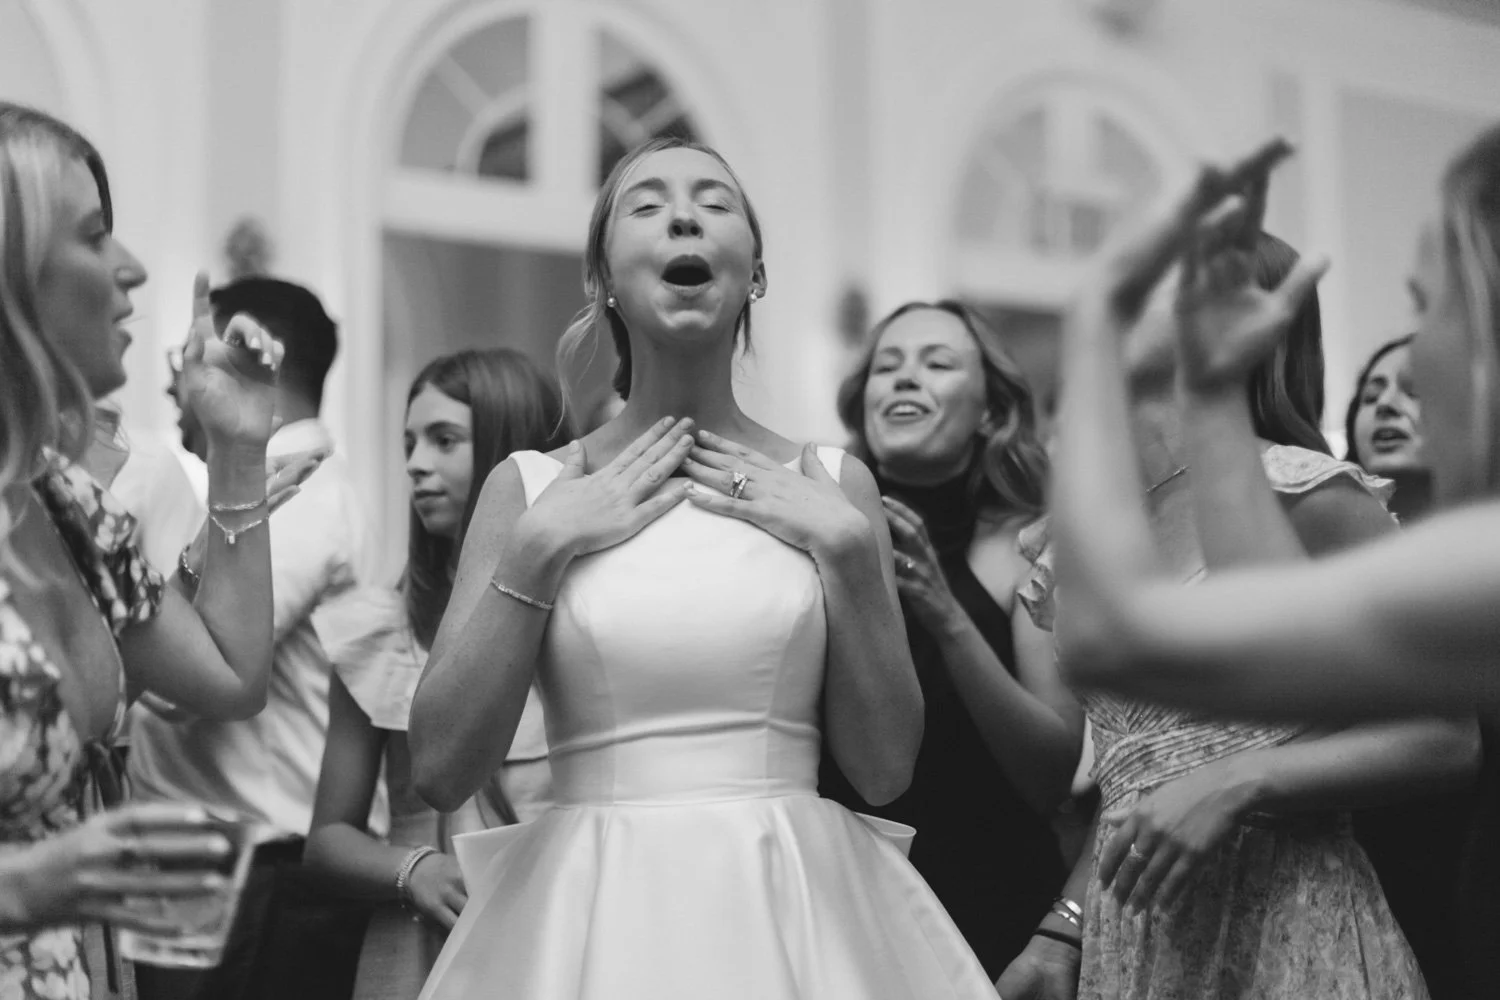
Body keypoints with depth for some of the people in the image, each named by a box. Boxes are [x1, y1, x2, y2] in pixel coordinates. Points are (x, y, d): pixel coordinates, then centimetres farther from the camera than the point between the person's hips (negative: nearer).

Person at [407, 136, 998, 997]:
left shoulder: (831, 483, 4)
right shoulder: (531, 487, 2)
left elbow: (885, 769, 0)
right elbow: (441, 770, -4)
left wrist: (847, 548, -8)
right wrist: (536, 552, -10)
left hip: (796, 910, 1)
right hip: (595, 915, 0)